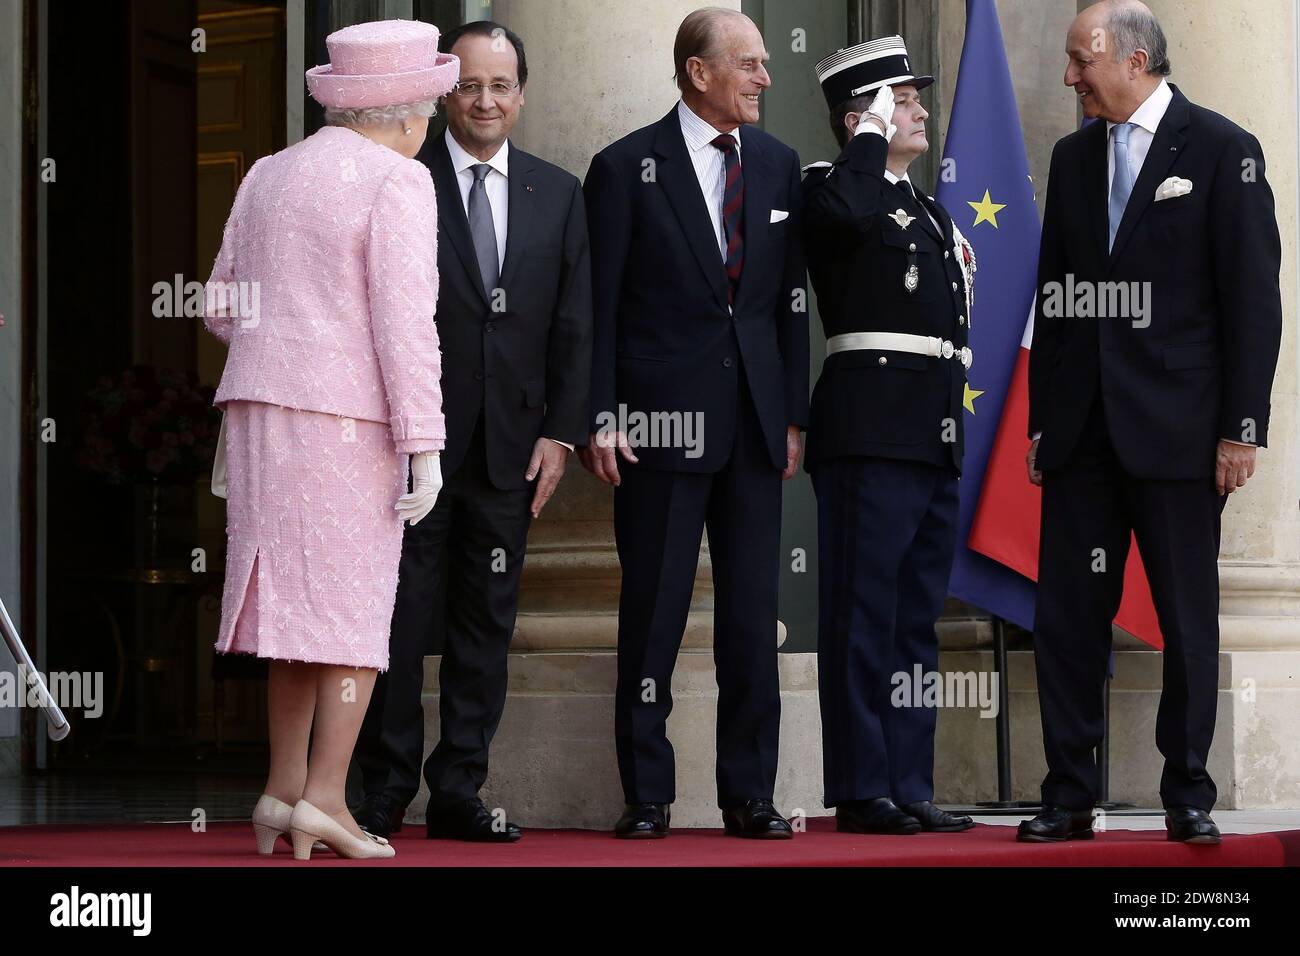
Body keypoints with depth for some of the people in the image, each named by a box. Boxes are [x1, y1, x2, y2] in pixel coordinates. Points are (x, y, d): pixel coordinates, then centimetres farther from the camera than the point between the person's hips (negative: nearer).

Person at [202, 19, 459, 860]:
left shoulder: (270, 175, 13)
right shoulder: (396, 182, -8)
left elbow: (224, 307, 18)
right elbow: (405, 318, -15)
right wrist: (425, 443, -15)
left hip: (260, 409, 7)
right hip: (349, 415, -7)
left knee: (297, 598, 13)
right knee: (353, 608, -2)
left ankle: (284, 792, 11)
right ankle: (324, 801, -8)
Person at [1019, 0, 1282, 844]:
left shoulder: (1223, 150, -3)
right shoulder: (1074, 158, 13)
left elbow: (1254, 298, -5)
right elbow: (1054, 293, 15)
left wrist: (1241, 426, -10)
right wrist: (1042, 420, 9)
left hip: (1175, 426, -5)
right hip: (1082, 426, 5)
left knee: (1188, 619, 2)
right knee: (1068, 616, 2)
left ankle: (1188, 796, 10)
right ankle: (1070, 797, 7)